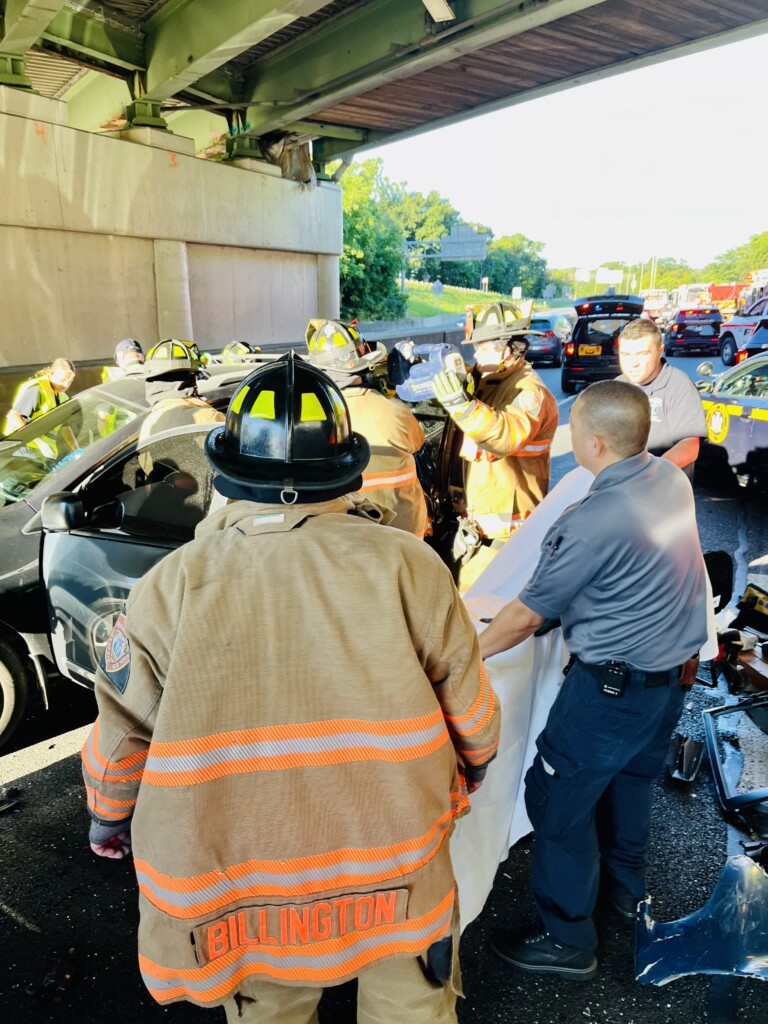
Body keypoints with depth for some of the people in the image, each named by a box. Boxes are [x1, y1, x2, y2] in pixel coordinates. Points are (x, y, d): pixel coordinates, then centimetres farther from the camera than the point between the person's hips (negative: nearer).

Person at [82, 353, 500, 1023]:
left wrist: (109, 819, 16)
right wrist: (475, 766, 16)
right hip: (393, 866, 0)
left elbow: (123, 728, -5)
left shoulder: (172, 585, -15)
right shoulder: (406, 565, -17)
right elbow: (466, 696, -6)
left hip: (242, 883, 1)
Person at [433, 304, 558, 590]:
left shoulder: (529, 391, -17)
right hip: (473, 515, 9)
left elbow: (506, 436, -36)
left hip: (503, 524, -9)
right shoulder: (483, 382, 11)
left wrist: (462, 404, -47)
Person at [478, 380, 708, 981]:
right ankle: (626, 886, 50)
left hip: (613, 687, -9)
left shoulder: (589, 524, -29)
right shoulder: (673, 479, -3)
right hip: (676, 667, 9)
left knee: (557, 801, 7)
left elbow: (526, 618, -20)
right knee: (630, 777, 28)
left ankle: (567, 941, 24)